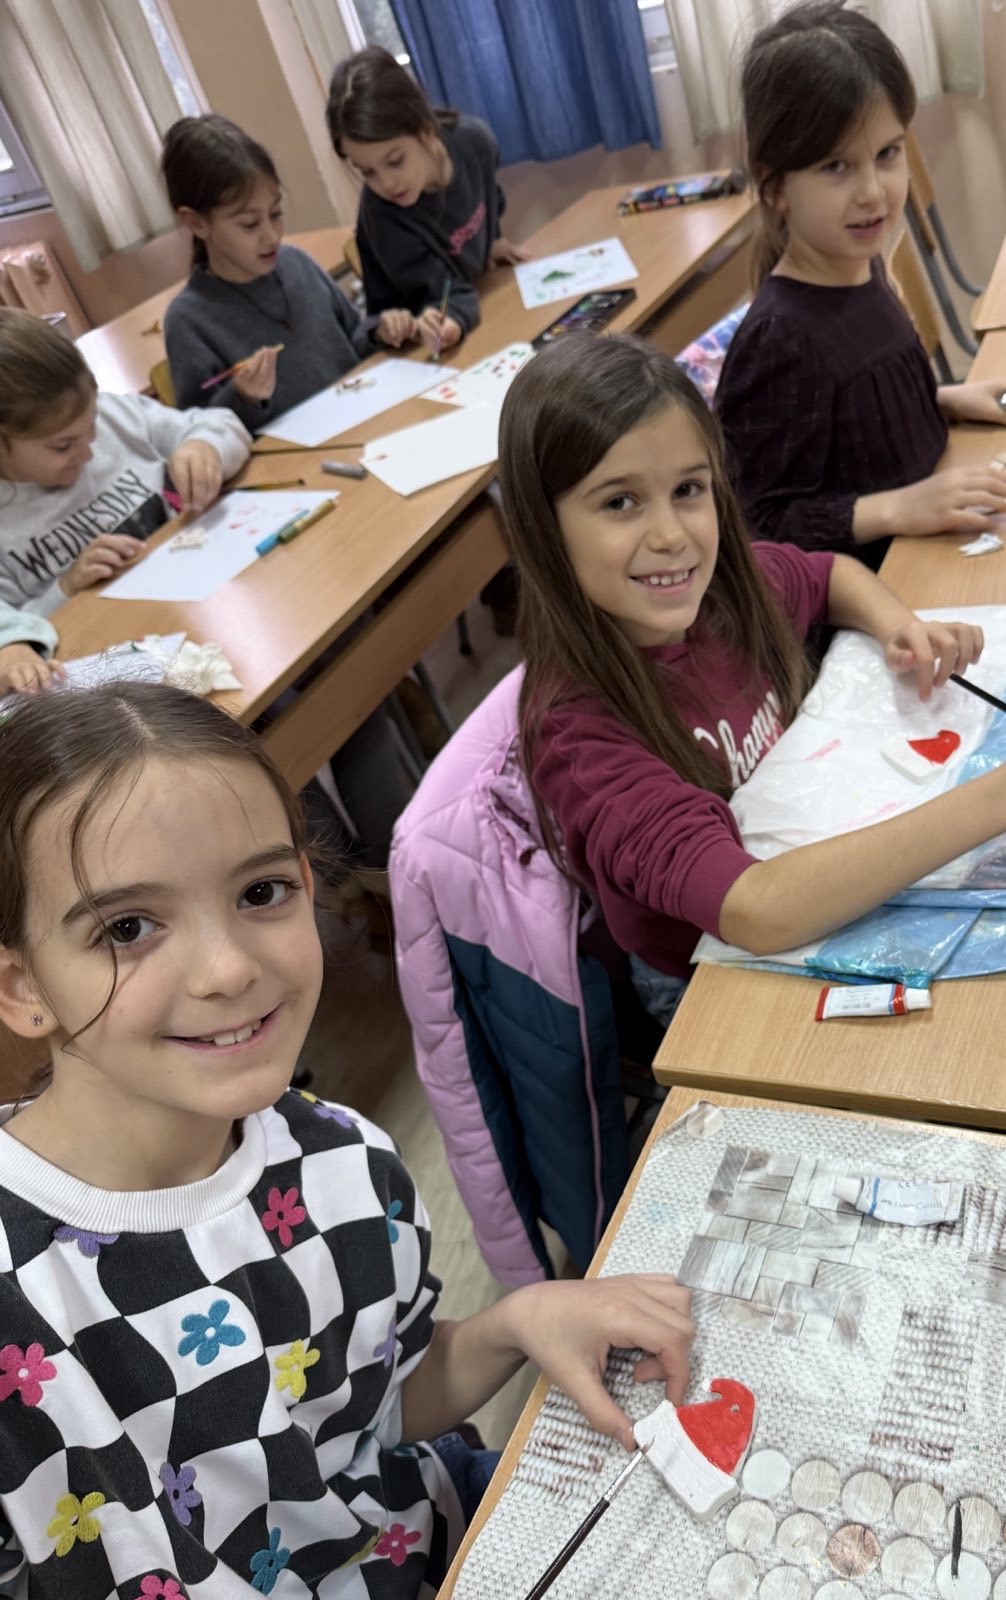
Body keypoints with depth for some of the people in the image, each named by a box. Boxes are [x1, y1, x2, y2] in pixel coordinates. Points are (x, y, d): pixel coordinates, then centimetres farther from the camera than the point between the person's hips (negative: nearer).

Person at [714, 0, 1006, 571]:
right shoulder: (781, 339, -24)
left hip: (926, 541, 8)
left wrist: (947, 399, 5)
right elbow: (766, 527, -21)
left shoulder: (861, 267, 0)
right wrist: (900, 508, -26)